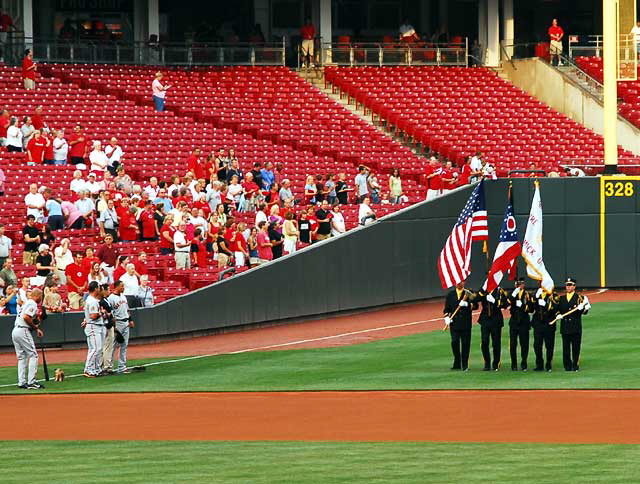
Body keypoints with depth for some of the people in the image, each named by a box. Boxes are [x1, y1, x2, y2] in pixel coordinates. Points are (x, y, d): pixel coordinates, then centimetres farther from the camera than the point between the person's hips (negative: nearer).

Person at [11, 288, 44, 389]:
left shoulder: (26, 303, 21)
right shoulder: (33, 304, -8)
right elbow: (26, 317, -21)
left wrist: (36, 329, 16)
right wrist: (35, 327, -9)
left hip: (15, 331, 9)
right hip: (23, 331, -9)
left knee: (22, 357, 12)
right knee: (33, 355, -5)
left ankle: (22, 382, 10)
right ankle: (31, 382, -10)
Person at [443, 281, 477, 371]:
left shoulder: (468, 294, 3)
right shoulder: (450, 294, 11)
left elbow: (475, 305, -2)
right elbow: (446, 308, 14)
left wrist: (466, 304, -18)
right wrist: (447, 317, -2)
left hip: (466, 323, -2)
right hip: (454, 322, 2)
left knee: (465, 343, -1)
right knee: (454, 342, -3)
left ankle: (465, 365, 5)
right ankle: (457, 364, 10)